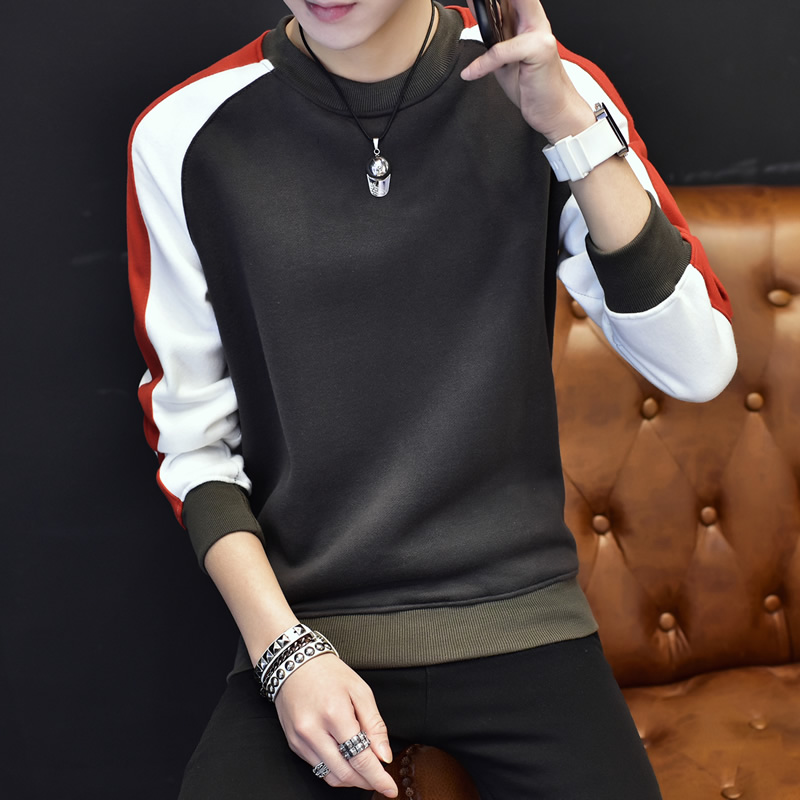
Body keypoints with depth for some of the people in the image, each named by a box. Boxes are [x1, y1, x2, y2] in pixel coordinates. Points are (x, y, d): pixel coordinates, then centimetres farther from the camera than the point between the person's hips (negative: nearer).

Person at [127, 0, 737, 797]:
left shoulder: (546, 93, -4)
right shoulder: (185, 136, -6)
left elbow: (699, 366, -11)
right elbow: (193, 438, 1)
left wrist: (571, 126, -19)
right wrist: (284, 649, -10)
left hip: (519, 616, 1)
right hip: (303, 626, 0)